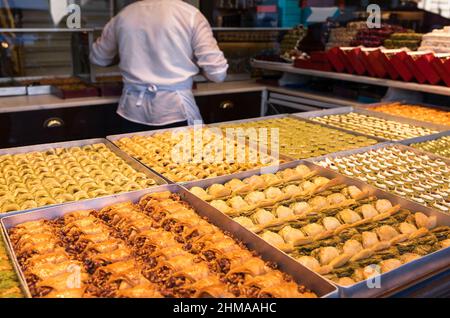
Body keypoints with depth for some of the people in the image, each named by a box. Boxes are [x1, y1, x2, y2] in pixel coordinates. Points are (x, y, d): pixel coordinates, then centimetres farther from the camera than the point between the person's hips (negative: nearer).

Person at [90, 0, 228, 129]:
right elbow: (218, 73, -7)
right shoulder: (190, 14, -3)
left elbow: (98, 58, 23)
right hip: (175, 111, -3)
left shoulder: (123, 15, 7)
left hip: (133, 110, 4)